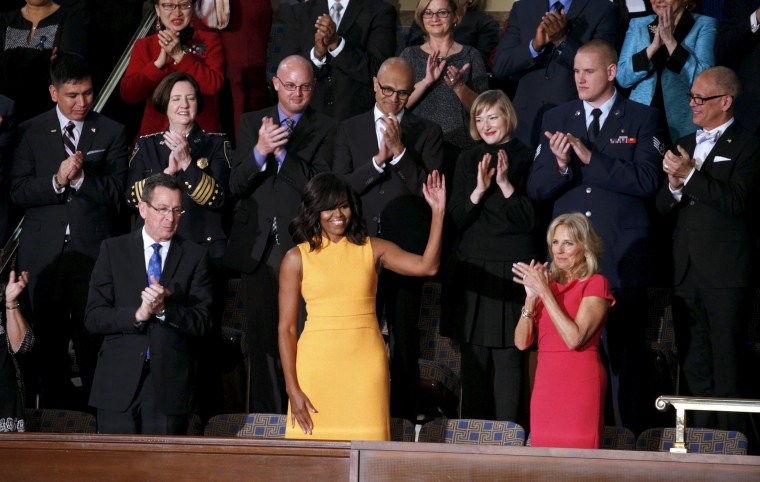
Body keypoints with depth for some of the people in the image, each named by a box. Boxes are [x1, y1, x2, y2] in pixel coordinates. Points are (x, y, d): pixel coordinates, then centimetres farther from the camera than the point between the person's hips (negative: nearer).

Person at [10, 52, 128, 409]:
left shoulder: (111, 133, 5)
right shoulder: (30, 132, 7)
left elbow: (116, 193, -2)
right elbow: (18, 191, -1)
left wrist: (81, 177, -18)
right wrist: (56, 181, -17)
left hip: (92, 250, -1)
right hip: (43, 254, 1)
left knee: (93, 339, 0)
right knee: (47, 340, 8)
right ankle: (55, 410, 18)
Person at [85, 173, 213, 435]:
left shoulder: (195, 255, 6)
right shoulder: (113, 250, 6)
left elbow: (203, 322, -1)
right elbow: (93, 318, -1)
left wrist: (165, 309, -18)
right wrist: (137, 315, -18)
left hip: (170, 384, 0)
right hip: (119, 381, 0)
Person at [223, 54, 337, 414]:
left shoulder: (325, 129, 3)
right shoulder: (251, 123, 12)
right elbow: (236, 185, 3)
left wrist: (283, 151, -17)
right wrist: (259, 151, -15)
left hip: (300, 246, -3)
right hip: (257, 246, 3)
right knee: (261, 336, 7)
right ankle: (265, 419, 15)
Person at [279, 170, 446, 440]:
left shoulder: (373, 250, 8)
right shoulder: (297, 258, 3)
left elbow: (427, 266, -5)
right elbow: (286, 328, 1)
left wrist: (438, 212, -13)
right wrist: (292, 389, -6)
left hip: (366, 366, 1)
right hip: (317, 365, -1)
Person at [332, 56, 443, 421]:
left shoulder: (427, 133, 5)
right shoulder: (350, 129, 9)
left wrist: (400, 153, -14)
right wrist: (378, 161, -12)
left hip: (406, 249, -2)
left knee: (405, 338, 3)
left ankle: (403, 415, 9)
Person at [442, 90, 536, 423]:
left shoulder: (526, 159, 1)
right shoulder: (468, 161, 13)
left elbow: (531, 220, -3)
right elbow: (456, 219, 6)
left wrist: (506, 185, -15)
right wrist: (479, 190, -10)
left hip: (512, 269, -3)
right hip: (473, 268, 4)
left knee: (508, 355, -4)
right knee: (473, 357, 4)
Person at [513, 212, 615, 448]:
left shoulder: (596, 284, -2)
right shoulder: (548, 282, 13)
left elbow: (575, 338, -16)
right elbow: (521, 342, 7)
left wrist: (544, 291, -14)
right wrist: (531, 297, -7)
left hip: (580, 383, -5)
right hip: (545, 383, 5)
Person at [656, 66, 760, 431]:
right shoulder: (685, 145, 17)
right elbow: (663, 207, 14)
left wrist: (690, 175, -17)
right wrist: (674, 184, -6)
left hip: (725, 274, -7)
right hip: (686, 272, 7)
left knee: (727, 366, -4)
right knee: (693, 366, 11)